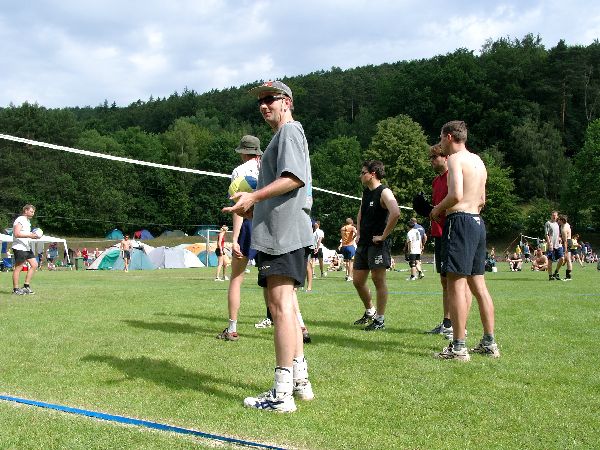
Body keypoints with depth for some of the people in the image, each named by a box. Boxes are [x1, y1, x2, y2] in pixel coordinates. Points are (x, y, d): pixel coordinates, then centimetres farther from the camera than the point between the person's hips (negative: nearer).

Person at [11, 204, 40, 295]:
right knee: (18, 268, -4)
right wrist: (29, 235, -25)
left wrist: (33, 235, 11)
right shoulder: (20, 220, -12)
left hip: (27, 247, 10)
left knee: (34, 265, 6)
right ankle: (15, 289, 3)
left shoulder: (28, 221, 19)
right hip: (19, 248, -10)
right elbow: (17, 234, -22)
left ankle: (26, 286, 12)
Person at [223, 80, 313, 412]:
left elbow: (294, 177, -18)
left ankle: (282, 394, -11)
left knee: (280, 305, -12)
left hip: (284, 234, -11)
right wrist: (255, 208, 22)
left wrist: (254, 196, -24)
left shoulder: (289, 130, -4)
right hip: (278, 232, 11)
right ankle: (300, 381, 22)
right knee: (284, 305, 14)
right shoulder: (281, 135, 26)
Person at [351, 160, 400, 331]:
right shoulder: (366, 191, 15)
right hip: (363, 243, 9)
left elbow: (395, 213, -29)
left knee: (378, 280, -5)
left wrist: (383, 236, -23)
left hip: (377, 243, -9)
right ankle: (369, 312, 29)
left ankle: (380, 320, 3)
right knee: (358, 281, 11)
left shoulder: (384, 192, -12)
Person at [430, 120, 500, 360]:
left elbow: (456, 195, -21)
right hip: (477, 222, 9)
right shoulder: (477, 160, 20)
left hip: (460, 221, -9)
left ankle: (458, 347, -8)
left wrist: (438, 209, -4)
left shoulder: (455, 158, -8)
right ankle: (489, 343, 17)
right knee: (478, 283, 12)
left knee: (455, 283, -8)